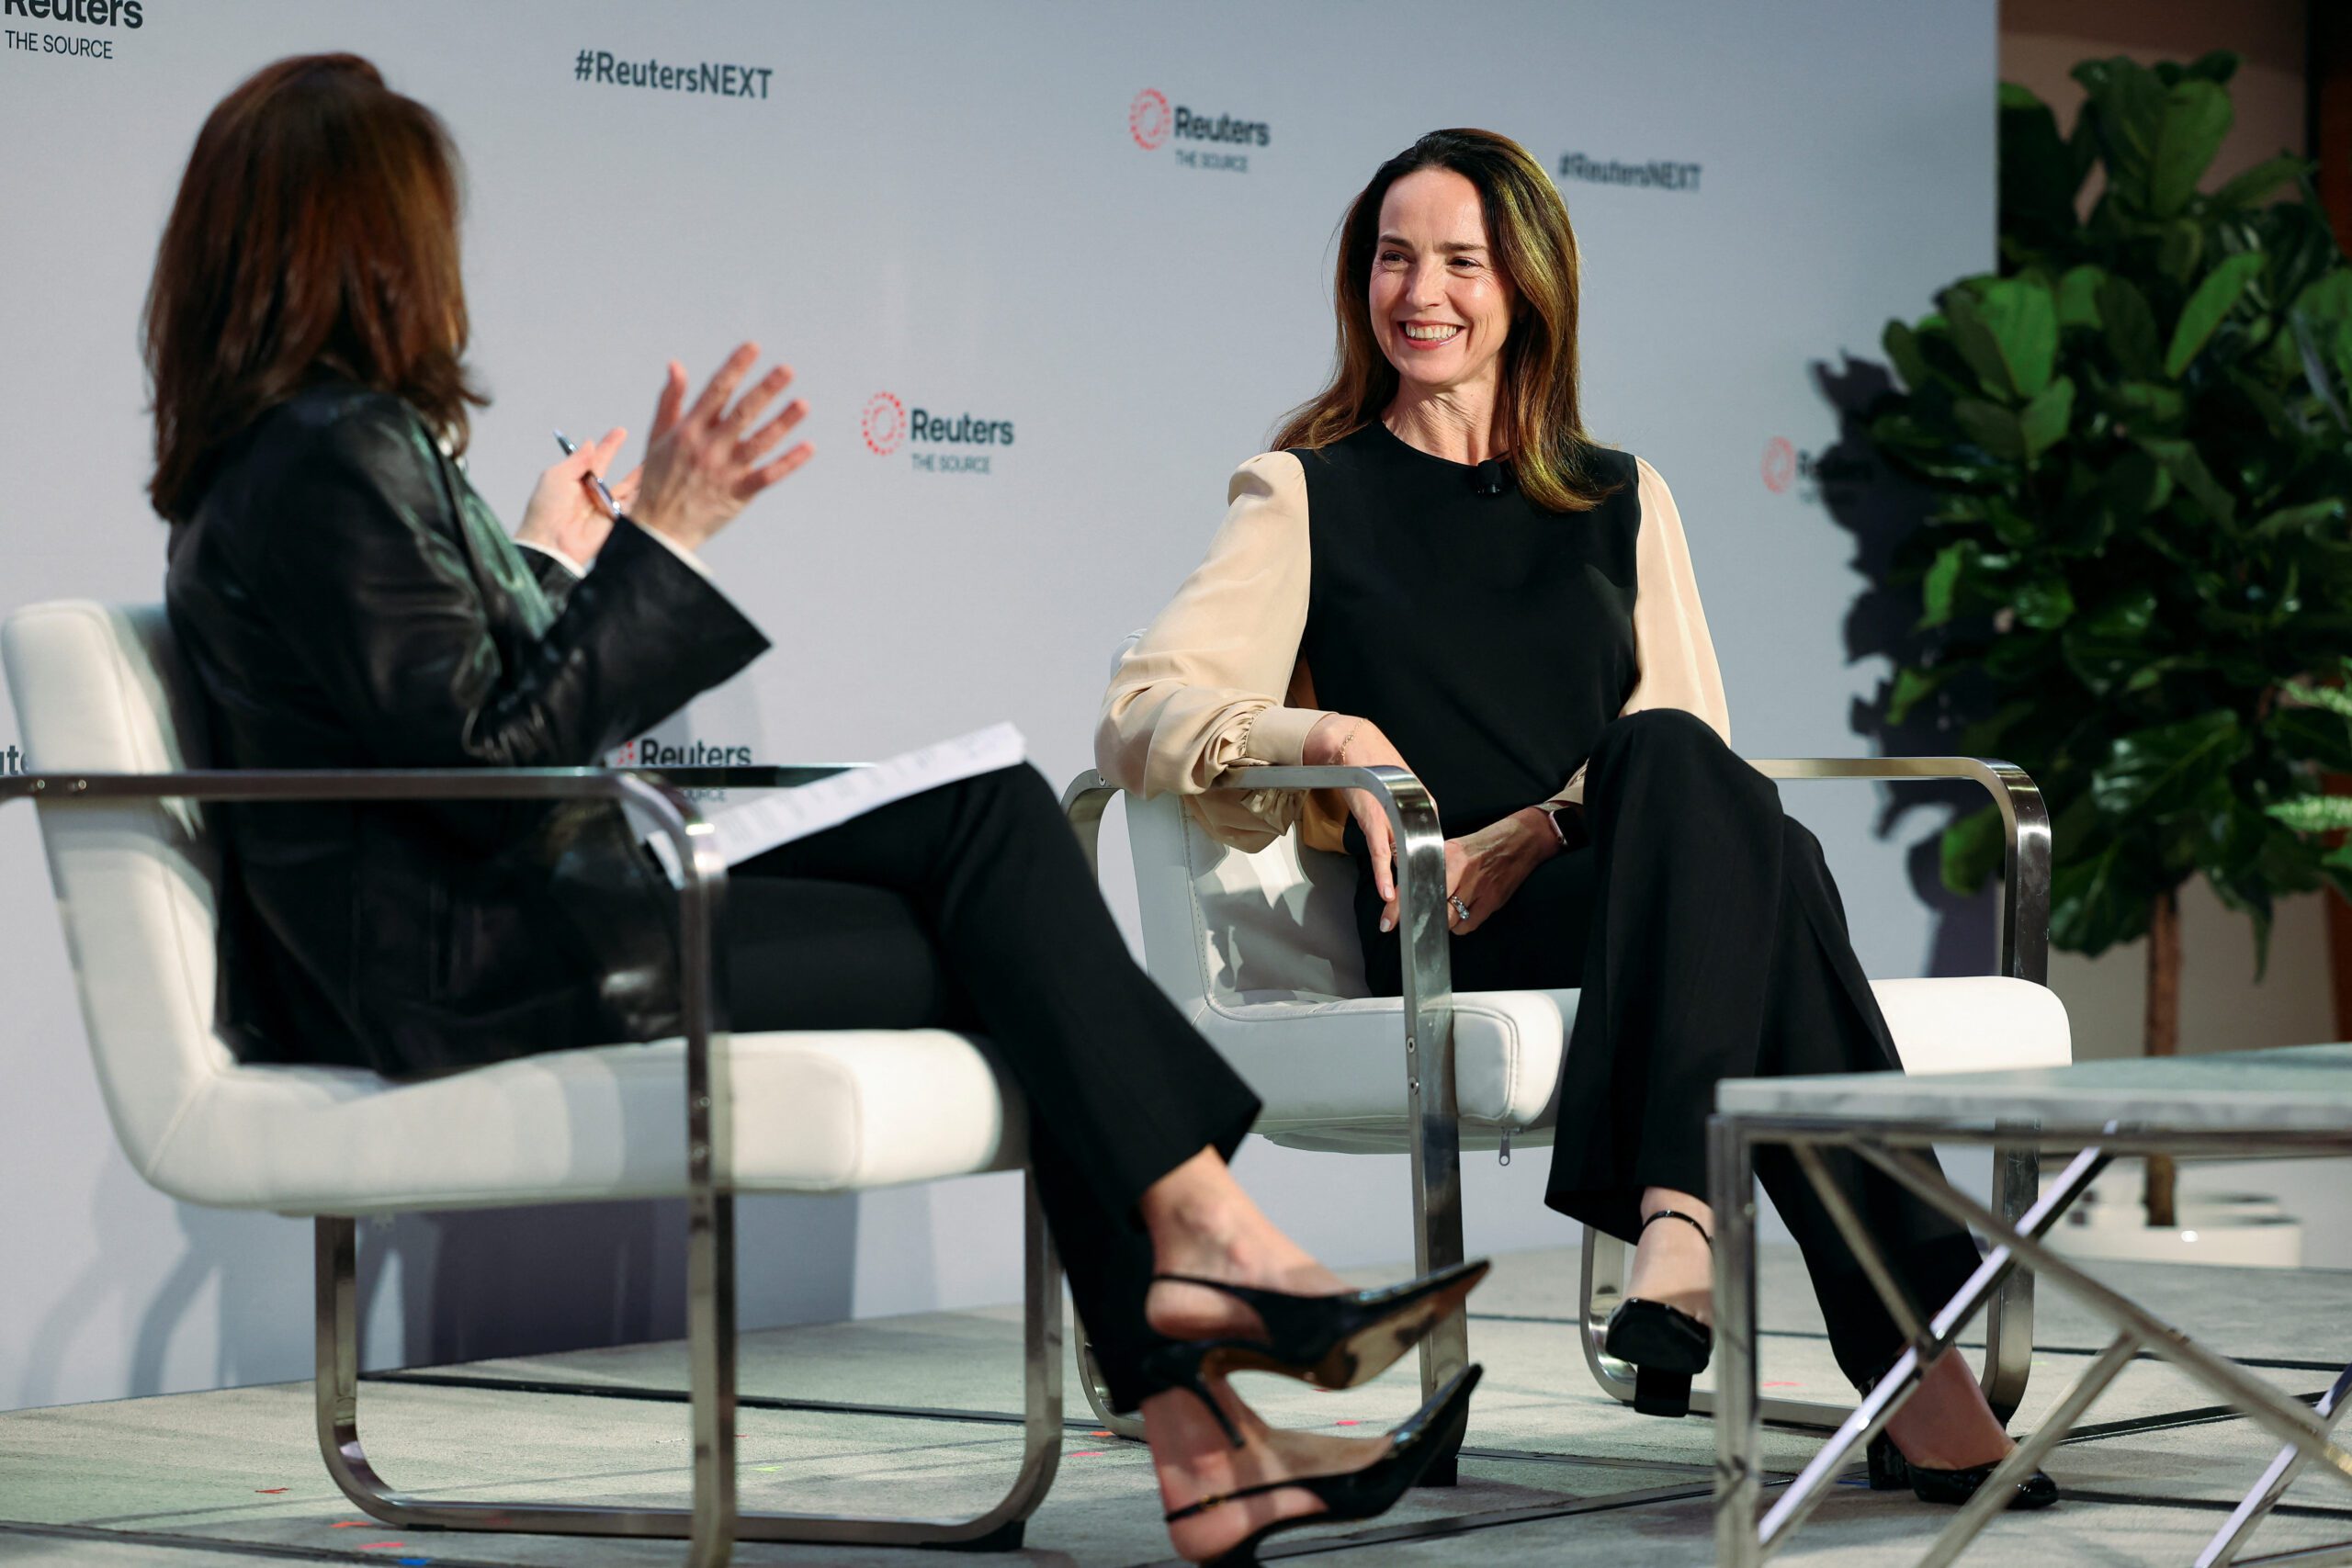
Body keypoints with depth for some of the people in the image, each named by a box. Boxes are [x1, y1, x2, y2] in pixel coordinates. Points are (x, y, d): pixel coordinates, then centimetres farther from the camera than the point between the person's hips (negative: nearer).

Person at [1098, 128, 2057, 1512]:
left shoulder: (1621, 503, 23)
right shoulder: (1310, 497, 15)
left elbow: (1699, 748, 13)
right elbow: (1142, 716, 1)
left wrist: (1538, 830, -7)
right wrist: (1327, 736, -19)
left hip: (1611, 895, 3)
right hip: (1441, 936, -3)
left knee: (1686, 778, -36)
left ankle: (1680, 1228, -48)